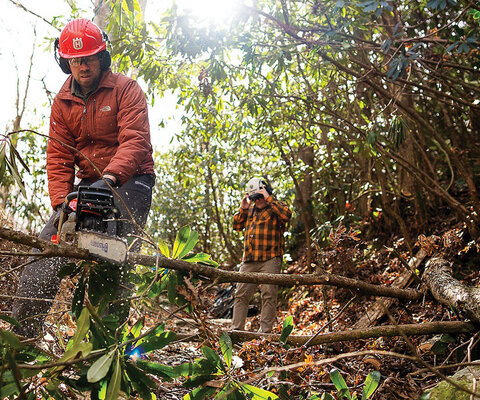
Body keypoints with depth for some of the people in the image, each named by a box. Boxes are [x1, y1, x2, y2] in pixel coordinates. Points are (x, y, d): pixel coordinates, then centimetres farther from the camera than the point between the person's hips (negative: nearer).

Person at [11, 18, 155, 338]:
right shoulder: (63, 101, 8)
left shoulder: (126, 89, -6)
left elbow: (135, 141, -19)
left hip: (130, 180, -4)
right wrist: (61, 203, -12)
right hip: (87, 182, 5)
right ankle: (22, 334, -4)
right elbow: (59, 156, 3)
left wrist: (109, 178, -35)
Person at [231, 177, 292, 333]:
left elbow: (286, 215, -21)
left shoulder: (276, 207, 2)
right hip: (249, 261, 6)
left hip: (269, 261, -6)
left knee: (268, 295, -5)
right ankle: (236, 329, 11)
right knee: (241, 294, 5)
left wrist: (269, 198, -18)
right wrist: (242, 209, 6)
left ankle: (265, 331, -1)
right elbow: (236, 226, 20)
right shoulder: (250, 209, 19)